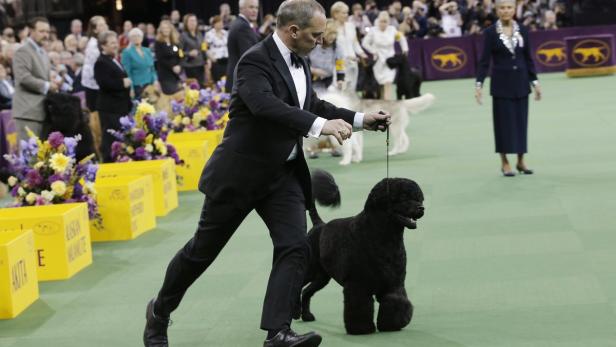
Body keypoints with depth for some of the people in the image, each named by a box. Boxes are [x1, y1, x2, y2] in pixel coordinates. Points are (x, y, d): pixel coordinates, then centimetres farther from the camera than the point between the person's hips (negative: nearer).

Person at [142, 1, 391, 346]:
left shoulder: (300, 61, 6)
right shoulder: (256, 61, -20)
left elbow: (313, 105, 21)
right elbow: (266, 105, -38)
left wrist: (360, 119, 9)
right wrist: (321, 125, -47)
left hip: (284, 174, 7)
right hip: (241, 172, -7)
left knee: (296, 247, -11)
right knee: (203, 250, 7)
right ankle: (160, 311, 28)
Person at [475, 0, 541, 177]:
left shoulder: (522, 30, 4)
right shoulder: (490, 32, -5)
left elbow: (528, 58, 8)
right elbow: (484, 60, -5)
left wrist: (535, 82, 6)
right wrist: (479, 84, -12)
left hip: (520, 82, 3)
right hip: (501, 83, -3)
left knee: (521, 120, 6)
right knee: (504, 121, 1)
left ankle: (521, 161, 15)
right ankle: (504, 162, 9)